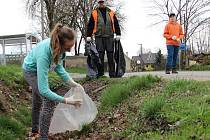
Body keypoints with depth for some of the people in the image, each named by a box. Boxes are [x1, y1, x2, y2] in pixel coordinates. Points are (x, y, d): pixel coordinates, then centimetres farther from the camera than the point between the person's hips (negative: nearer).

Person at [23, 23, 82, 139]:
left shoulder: (59, 47, -27)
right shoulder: (44, 54, -46)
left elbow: (58, 66, -9)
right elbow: (43, 89, -45)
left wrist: (71, 82, -18)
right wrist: (66, 100, -44)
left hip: (40, 69, 7)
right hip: (31, 71, -7)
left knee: (37, 101, 23)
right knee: (50, 101, -21)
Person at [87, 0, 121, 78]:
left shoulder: (111, 13, 13)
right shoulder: (94, 13, 9)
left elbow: (116, 24, 13)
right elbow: (90, 25, 7)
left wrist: (118, 34, 6)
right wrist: (89, 36, 0)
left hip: (109, 37, 1)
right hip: (99, 37, -1)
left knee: (110, 56, 0)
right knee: (100, 56, -2)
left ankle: (112, 74, 5)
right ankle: (100, 74, 4)